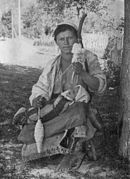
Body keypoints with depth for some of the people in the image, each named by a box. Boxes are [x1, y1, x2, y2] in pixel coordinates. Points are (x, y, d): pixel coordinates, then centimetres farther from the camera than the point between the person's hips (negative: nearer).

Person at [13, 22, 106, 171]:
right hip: (55, 106, 3)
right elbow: (40, 89, 11)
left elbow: (100, 87, -5)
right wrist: (37, 101, -12)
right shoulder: (52, 65, 11)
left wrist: (82, 73, -22)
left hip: (77, 105, -3)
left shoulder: (87, 58, 2)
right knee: (32, 121, -24)